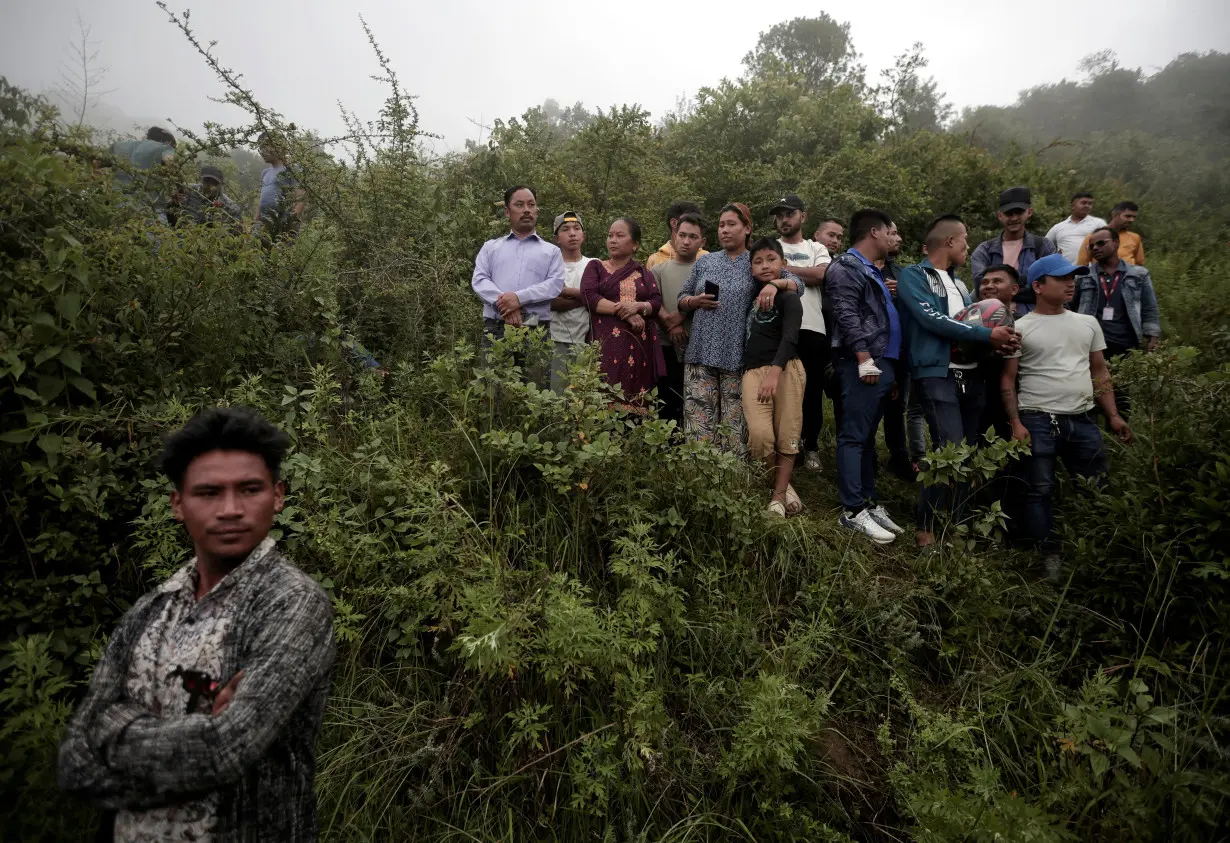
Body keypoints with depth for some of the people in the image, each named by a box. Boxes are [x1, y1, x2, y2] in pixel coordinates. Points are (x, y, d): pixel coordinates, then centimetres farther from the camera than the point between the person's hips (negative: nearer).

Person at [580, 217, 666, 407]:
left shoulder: (645, 274, 18)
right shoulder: (595, 267, 12)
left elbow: (656, 302, 5)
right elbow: (589, 297, -5)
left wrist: (637, 306, -16)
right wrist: (623, 310, -13)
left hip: (640, 344, 2)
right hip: (607, 342, -2)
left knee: (636, 399, -3)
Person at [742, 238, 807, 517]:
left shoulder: (788, 298, -1)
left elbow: (789, 338, -15)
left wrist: (774, 373, -29)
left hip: (786, 369, -3)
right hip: (753, 371, 3)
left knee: (787, 435, 0)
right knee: (759, 433, -13)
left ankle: (778, 493, 12)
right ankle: (782, 485, 9)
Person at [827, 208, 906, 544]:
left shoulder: (872, 270, 25)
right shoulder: (846, 267, -7)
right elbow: (847, 316, -17)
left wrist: (886, 363, 20)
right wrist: (864, 358, -23)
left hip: (880, 362, 10)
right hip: (861, 364, -10)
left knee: (867, 436, 12)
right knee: (853, 437, -8)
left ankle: (868, 502, 18)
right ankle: (852, 511, -6)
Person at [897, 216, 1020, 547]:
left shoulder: (959, 285, 24)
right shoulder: (914, 275, 0)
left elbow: (973, 324, 19)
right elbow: (931, 319, -14)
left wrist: (998, 340, -4)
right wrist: (988, 334, -14)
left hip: (970, 376, 8)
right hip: (936, 374, -8)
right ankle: (925, 527, -7)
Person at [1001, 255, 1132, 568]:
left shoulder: (1088, 323, 14)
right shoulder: (1021, 328, -1)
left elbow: (1099, 371, 17)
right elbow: (1007, 379, -2)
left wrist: (1114, 415, 8)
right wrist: (1016, 423, -12)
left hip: (1082, 420, 5)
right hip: (1038, 420, -5)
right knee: (1039, 491, -6)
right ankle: (1045, 555, 2)